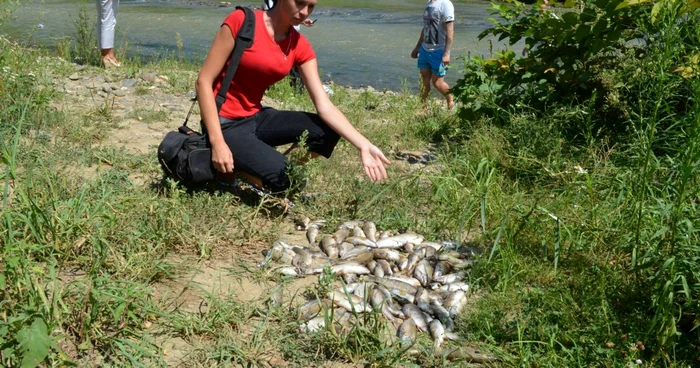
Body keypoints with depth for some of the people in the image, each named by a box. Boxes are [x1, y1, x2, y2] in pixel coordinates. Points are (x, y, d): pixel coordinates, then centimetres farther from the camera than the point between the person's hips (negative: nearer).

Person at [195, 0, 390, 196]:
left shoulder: (300, 46, -1)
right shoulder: (241, 21, -16)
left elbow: (324, 105, -7)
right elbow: (204, 81, -15)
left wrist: (363, 145, -20)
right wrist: (217, 143, -23)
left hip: (257, 117, 6)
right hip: (225, 123, -6)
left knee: (328, 131, -10)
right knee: (287, 179, -24)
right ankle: (230, 169, 2)